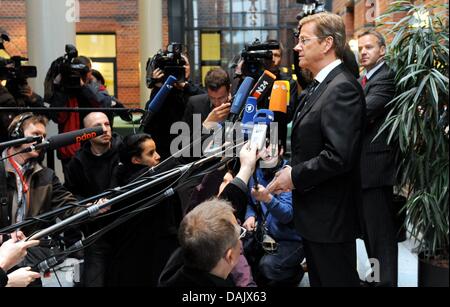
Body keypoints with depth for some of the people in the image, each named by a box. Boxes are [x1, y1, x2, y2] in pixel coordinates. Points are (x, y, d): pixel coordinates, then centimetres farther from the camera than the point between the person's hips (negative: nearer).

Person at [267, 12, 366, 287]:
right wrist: (292, 171, 5)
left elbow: (339, 155, -28)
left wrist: (295, 176, -17)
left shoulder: (343, 87, -20)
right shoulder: (321, 85, 13)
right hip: (315, 212, 10)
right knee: (319, 279, 20)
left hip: (331, 214, -10)